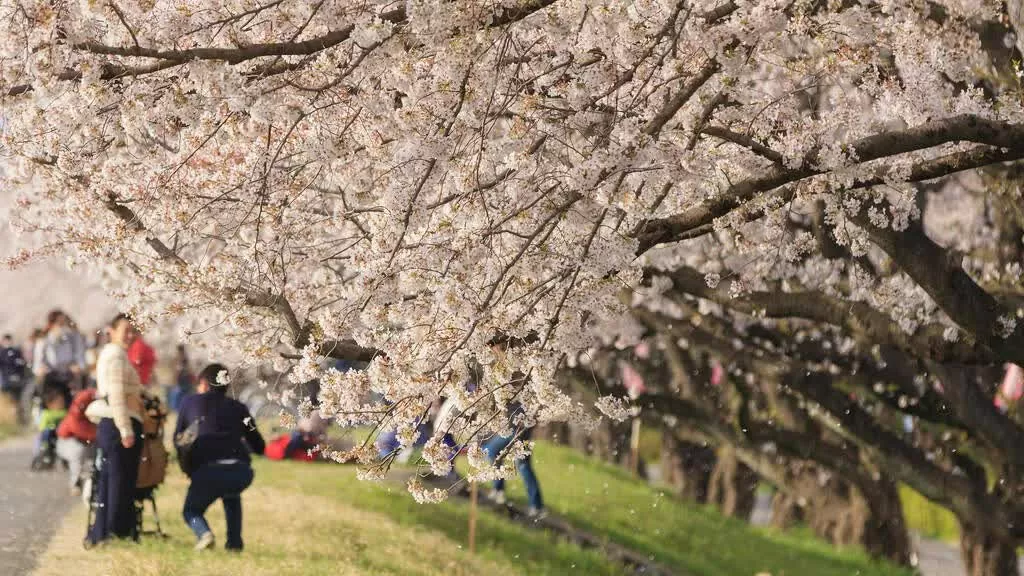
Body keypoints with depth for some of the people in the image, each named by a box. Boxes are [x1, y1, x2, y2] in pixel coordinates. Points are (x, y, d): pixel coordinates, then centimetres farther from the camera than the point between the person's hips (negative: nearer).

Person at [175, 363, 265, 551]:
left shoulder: (190, 403, 18)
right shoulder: (238, 408, 21)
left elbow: (177, 439, 26)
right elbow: (259, 447, 25)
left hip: (208, 471, -2)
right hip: (241, 472, 2)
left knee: (191, 510, 23)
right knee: (231, 495, 37)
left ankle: (203, 532, -9)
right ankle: (235, 541, 21)